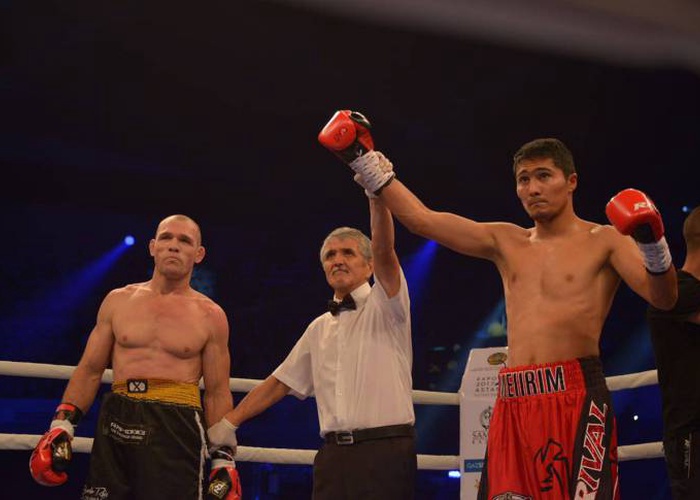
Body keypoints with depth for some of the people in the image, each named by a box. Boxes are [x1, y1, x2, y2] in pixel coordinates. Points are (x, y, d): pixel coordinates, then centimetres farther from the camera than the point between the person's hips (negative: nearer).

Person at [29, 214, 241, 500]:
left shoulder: (210, 316, 3)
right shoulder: (118, 300, 10)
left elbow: (218, 394, 5)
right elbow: (89, 371, 13)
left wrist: (223, 461, 1)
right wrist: (61, 426, 3)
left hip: (177, 430, -2)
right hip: (115, 425, 2)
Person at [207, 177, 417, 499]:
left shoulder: (383, 307, 2)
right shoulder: (320, 328, 20)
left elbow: (385, 251, -16)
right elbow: (280, 382, 22)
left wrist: (377, 191, -31)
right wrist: (228, 423, 17)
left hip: (385, 451, -5)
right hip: (332, 455, 5)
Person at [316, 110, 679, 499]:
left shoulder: (604, 240, 5)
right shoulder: (506, 242, 17)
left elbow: (663, 298, -6)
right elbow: (422, 219, 14)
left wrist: (653, 244, -25)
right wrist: (365, 160, 12)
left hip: (576, 398, -4)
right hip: (513, 403, 4)